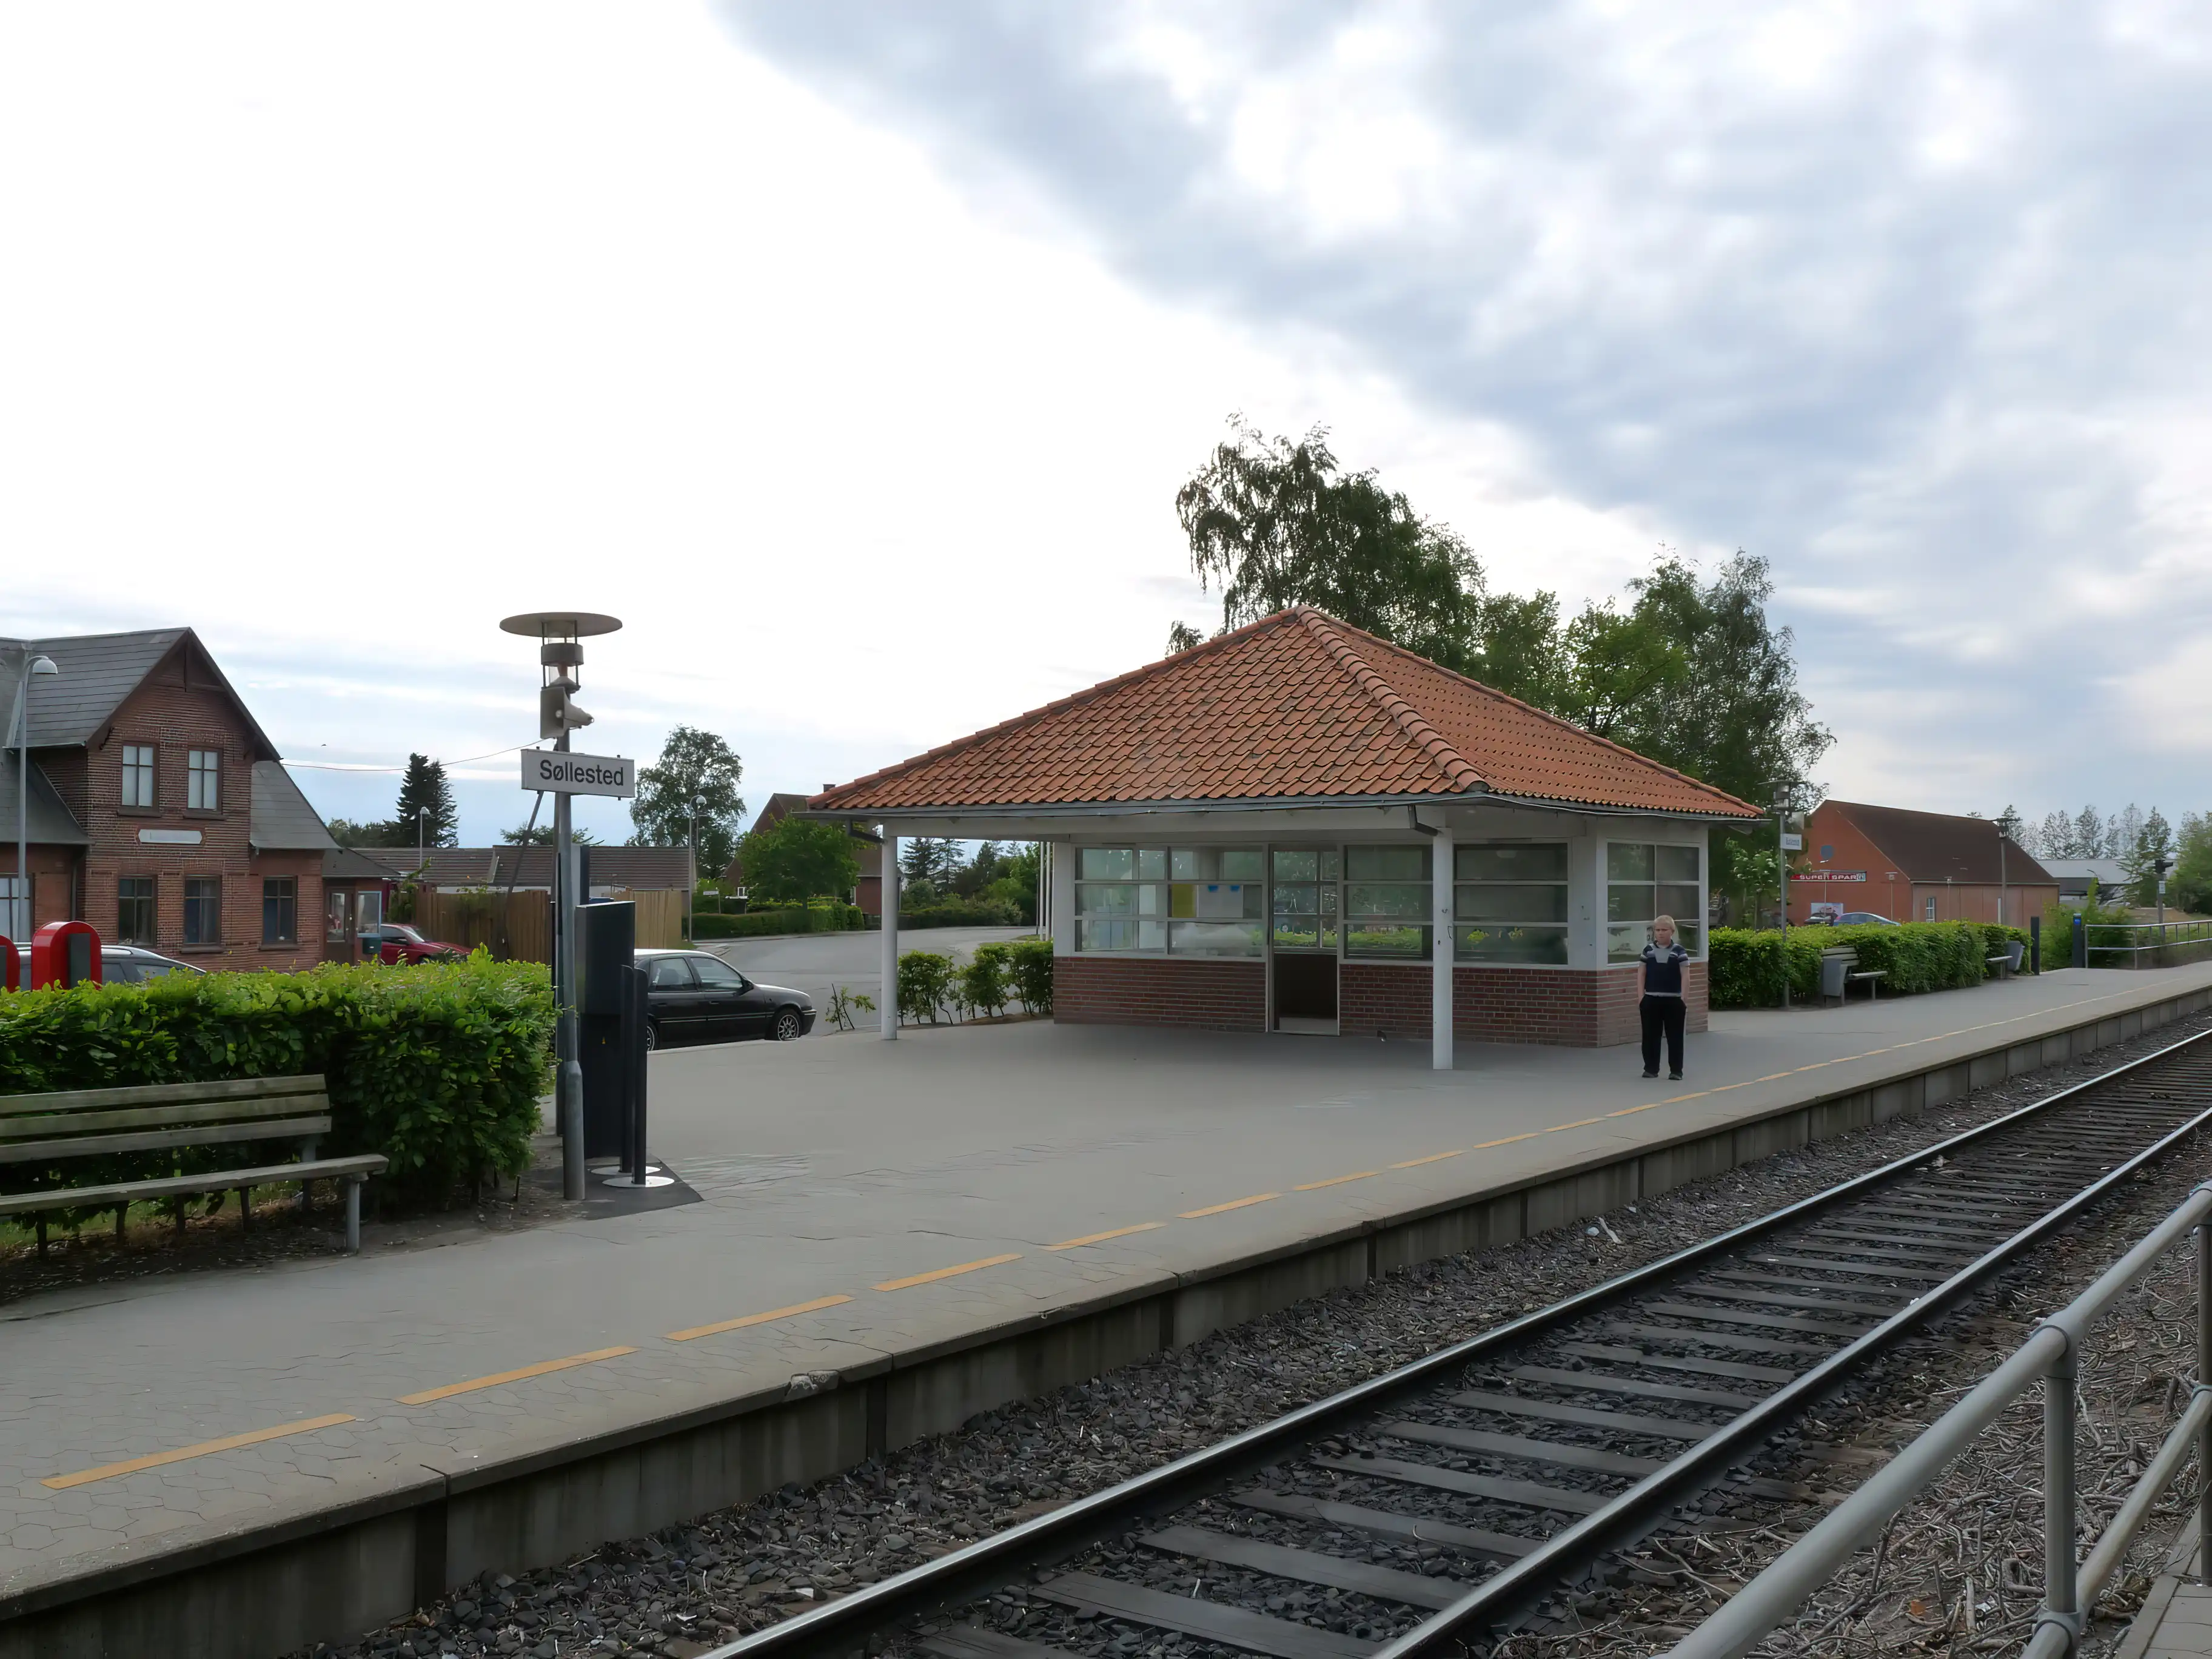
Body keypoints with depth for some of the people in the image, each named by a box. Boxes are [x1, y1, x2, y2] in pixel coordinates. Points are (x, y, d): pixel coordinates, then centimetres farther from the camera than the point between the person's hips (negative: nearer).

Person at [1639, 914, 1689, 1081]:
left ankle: (1676, 1071, 9)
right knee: (1651, 1035, 6)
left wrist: (1685, 999, -9)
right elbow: (1642, 974, 8)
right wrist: (1641, 997, 2)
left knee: (1674, 1036, 2)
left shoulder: (1679, 951, -3)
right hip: (1651, 999, 2)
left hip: (1674, 1000, -2)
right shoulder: (1648, 950, 5)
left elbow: (1685, 975, -4)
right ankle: (1651, 1069, 16)